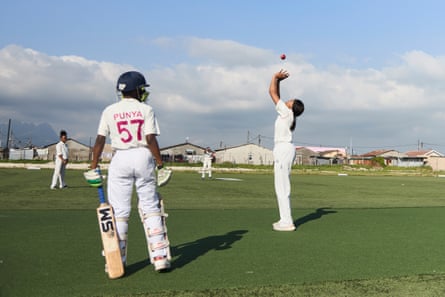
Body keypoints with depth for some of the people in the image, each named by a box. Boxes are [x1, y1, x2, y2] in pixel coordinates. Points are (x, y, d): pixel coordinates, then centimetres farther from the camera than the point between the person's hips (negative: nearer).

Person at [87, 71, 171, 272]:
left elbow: (100, 140, 1)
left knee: (119, 210, 5)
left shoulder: (109, 111, 4)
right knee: (150, 207, 7)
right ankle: (159, 256, 8)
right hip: (143, 157, 0)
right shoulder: (146, 110, 0)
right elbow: (151, 139, -9)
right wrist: (159, 162, -3)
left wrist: (94, 165, 6)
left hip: (120, 159, 1)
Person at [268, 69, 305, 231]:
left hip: (284, 149, -10)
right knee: (282, 186, 11)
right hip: (285, 150, 10)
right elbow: (276, 96, 28)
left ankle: (287, 222, -9)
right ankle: (285, 220, 13)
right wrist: (278, 81, 29)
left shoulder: (287, 112, -8)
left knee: (282, 187, -10)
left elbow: (272, 93, -5)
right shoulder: (287, 113, 15)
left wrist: (275, 77, 8)